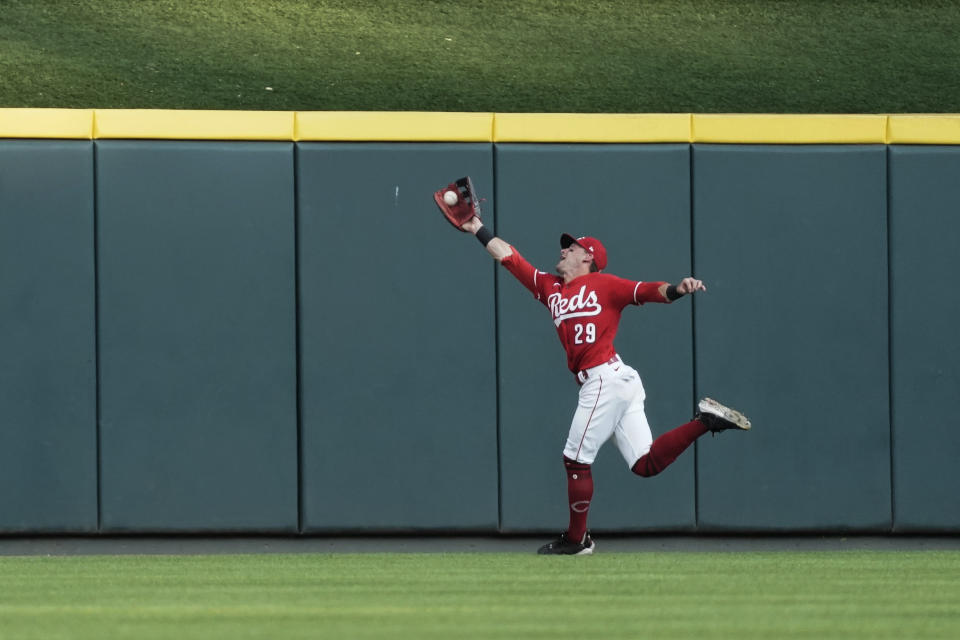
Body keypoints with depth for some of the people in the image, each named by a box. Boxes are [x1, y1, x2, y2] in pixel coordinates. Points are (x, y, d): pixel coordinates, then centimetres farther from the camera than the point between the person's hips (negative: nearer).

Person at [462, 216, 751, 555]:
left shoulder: (603, 284, 3)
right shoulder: (550, 288, 23)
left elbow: (648, 290, -7)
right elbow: (509, 256, 28)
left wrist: (677, 290, -26)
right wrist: (478, 229, 30)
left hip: (605, 378, -8)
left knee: (576, 460, 0)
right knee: (645, 463, 0)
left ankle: (576, 539, 11)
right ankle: (704, 420, 4)